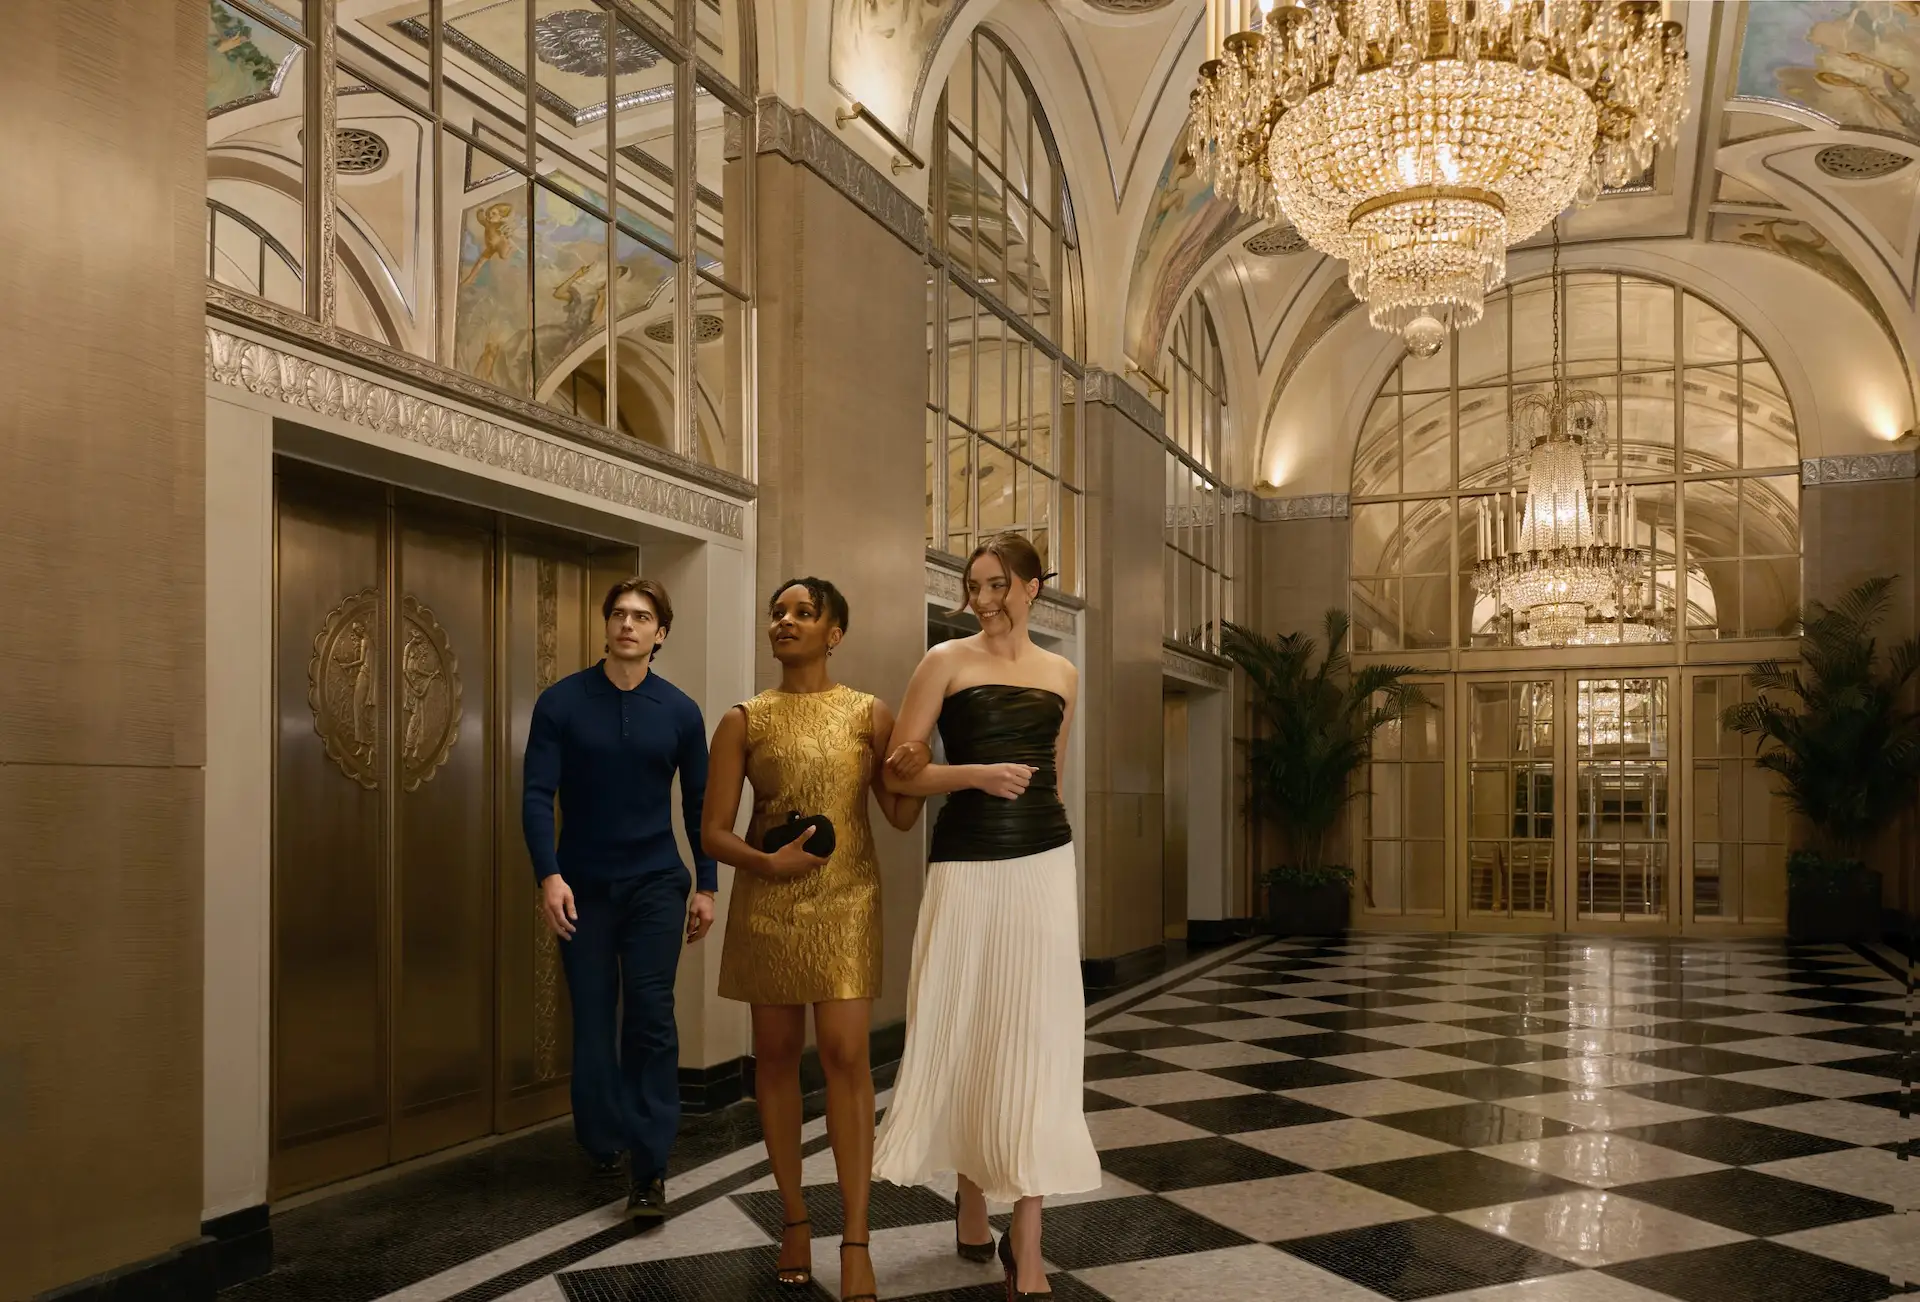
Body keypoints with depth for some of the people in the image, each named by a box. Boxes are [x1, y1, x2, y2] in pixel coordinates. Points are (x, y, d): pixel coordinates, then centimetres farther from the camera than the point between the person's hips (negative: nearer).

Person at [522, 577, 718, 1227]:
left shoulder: (679, 711, 0)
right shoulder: (562, 703, -4)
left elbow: (699, 802, 7)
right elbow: (537, 795, -7)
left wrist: (706, 885, 5)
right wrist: (549, 874, -18)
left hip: (655, 886, 0)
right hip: (583, 886, 0)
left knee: (651, 1021, -3)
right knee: (592, 1020, 6)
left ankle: (649, 1168, 1)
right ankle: (604, 1143, 24)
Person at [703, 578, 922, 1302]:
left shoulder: (869, 714, 4)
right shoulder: (745, 721, 4)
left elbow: (902, 816, 0)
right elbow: (713, 831, 1)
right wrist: (767, 862, -17)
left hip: (844, 902, -1)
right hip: (767, 903, 2)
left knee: (845, 1055, -8)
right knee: (776, 1054, 7)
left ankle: (856, 1241, -3)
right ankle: (794, 1220, 22)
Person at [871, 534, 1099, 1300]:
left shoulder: (1062, 675, 11)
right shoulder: (947, 661, 0)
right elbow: (899, 772, -4)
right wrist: (975, 774, -18)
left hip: (1044, 864, 2)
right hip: (965, 865, -2)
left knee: (1033, 1036, -2)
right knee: (963, 1028, 6)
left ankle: (1026, 1241, 2)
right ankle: (971, 1193, 29)